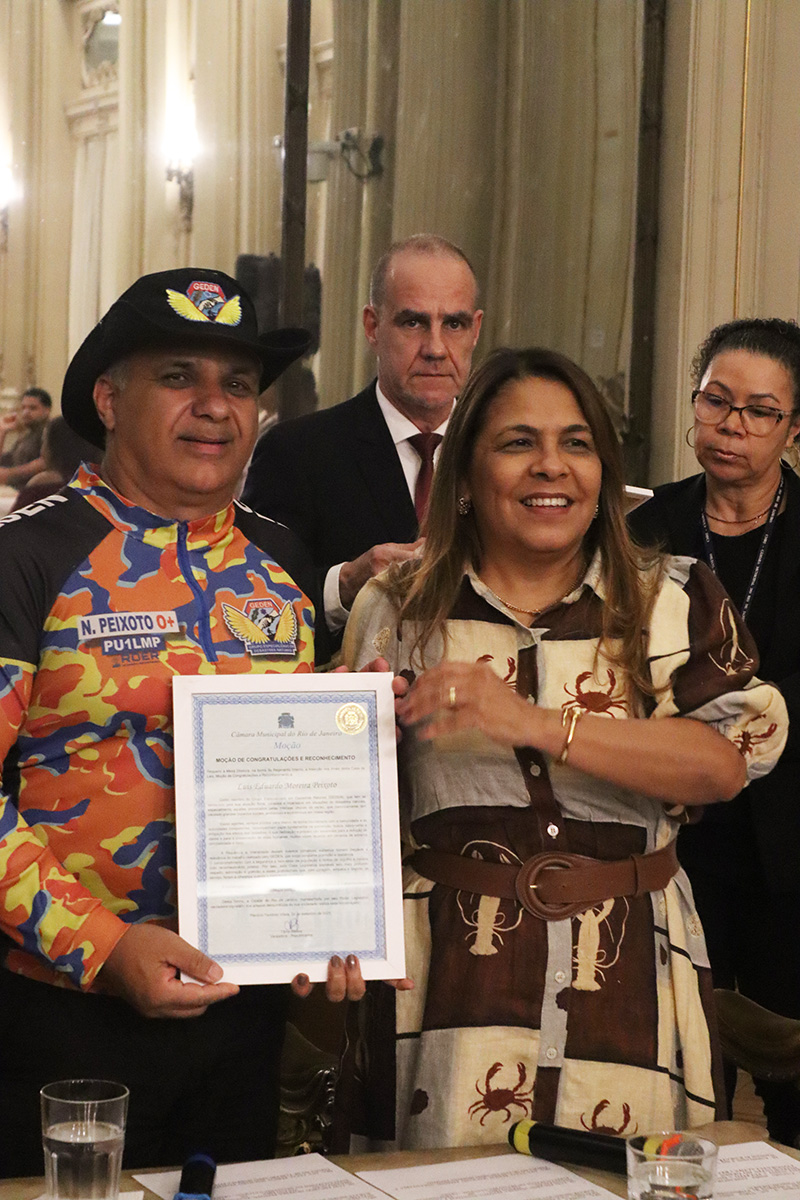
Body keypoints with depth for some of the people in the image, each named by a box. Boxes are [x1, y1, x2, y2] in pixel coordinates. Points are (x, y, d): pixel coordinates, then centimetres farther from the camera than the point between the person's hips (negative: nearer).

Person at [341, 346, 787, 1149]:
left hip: (625, 991, 0)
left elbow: (724, 760, -10)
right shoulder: (398, 610, 8)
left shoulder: (674, 601, 4)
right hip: (447, 990, 1)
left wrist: (537, 725, -19)